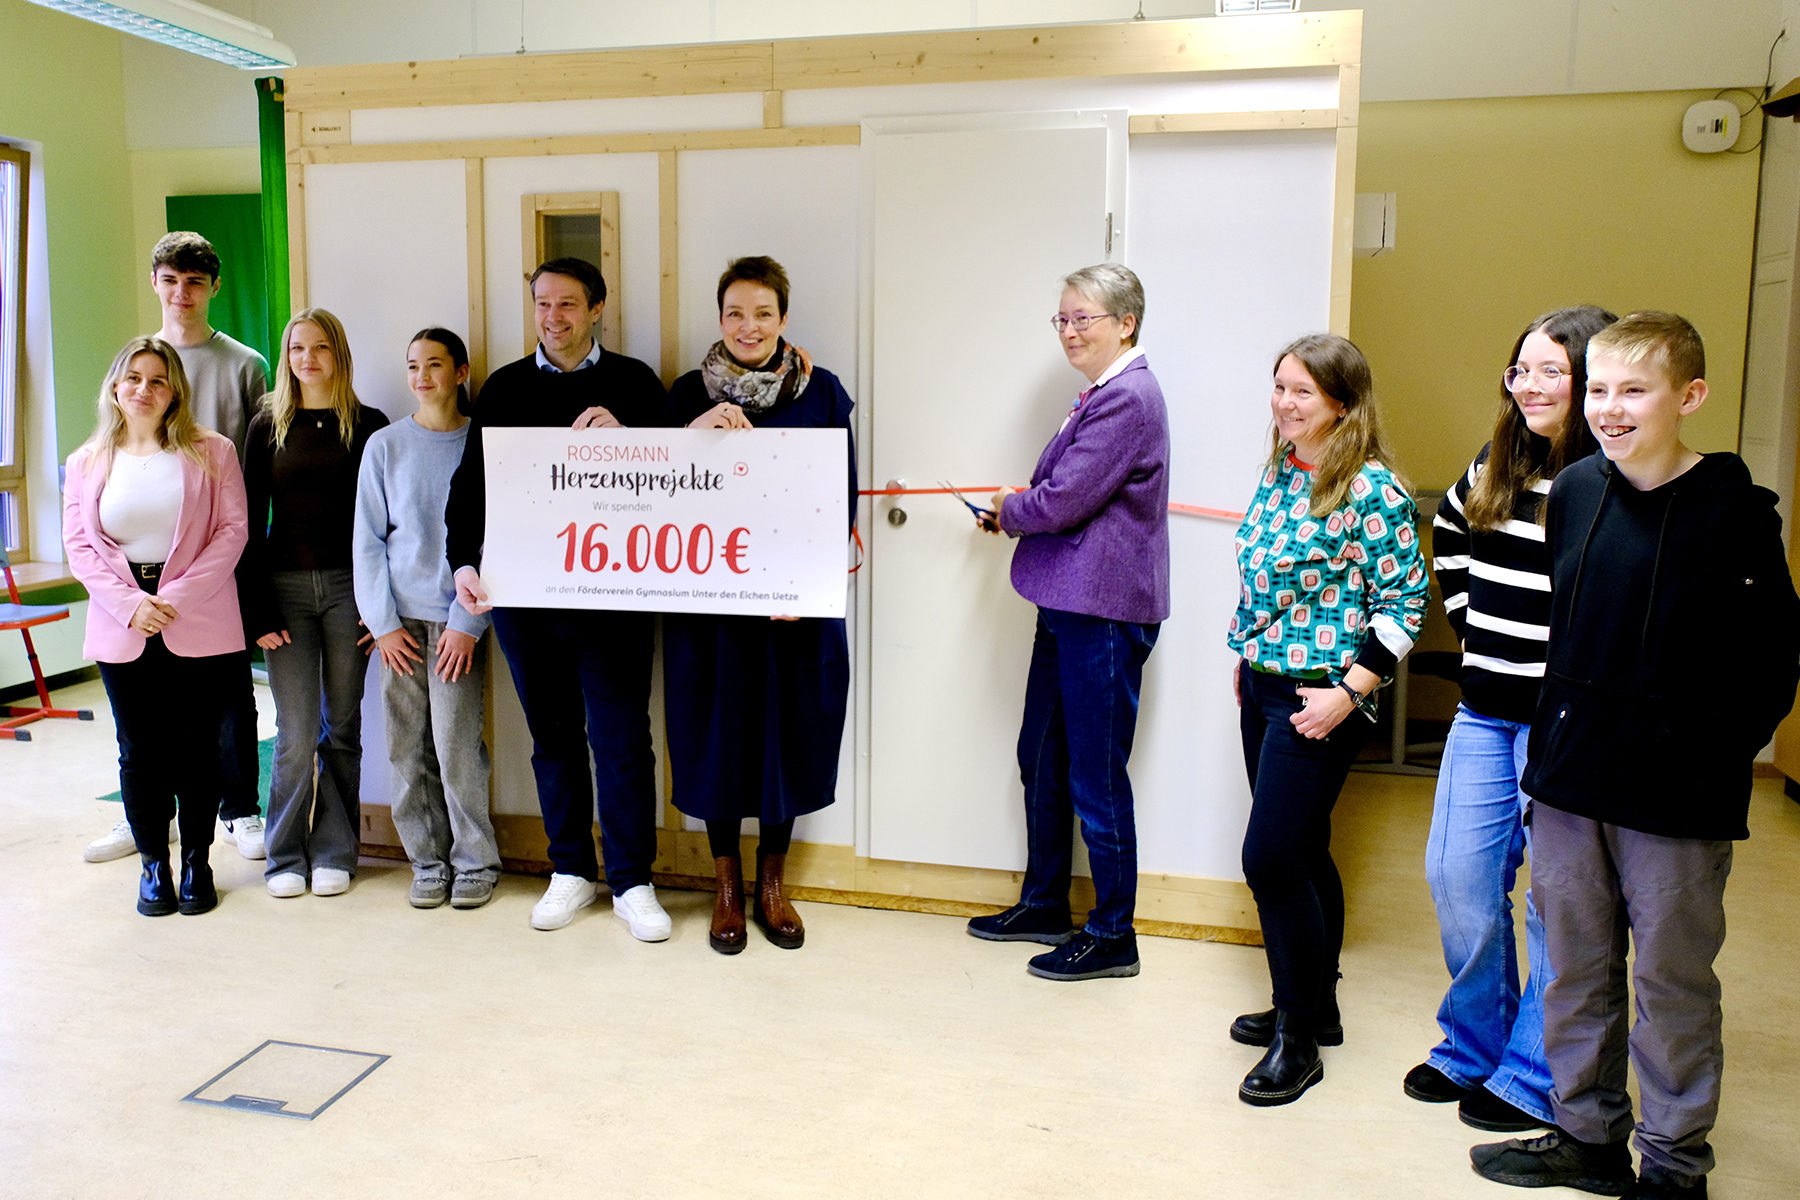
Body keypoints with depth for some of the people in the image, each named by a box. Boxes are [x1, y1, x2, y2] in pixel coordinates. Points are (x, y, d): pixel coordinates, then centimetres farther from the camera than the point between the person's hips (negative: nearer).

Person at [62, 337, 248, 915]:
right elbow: (79, 545, 5)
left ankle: (197, 863, 17)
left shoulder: (211, 453, 2)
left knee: (196, 747, 4)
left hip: (199, 626, -2)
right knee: (139, 750, 6)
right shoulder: (87, 463, 10)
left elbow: (232, 531, -4)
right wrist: (130, 604, -10)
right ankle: (153, 865, 19)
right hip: (121, 629, 2)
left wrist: (177, 597, -13)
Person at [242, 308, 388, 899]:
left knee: (342, 728, 6)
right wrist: (256, 609, -2)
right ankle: (286, 856, 13)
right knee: (297, 733, -1)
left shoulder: (369, 425, 4)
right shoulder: (268, 427, 7)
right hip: (285, 585, 1)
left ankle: (334, 853, 16)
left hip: (348, 585, 0)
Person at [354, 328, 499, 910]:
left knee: (457, 745, -5)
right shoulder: (385, 445, 8)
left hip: (458, 619, -2)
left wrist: (467, 622, -8)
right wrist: (383, 622, 0)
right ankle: (428, 861, 18)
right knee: (409, 748, 3)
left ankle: (475, 861, 12)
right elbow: (368, 540, 8)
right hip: (400, 617, 3)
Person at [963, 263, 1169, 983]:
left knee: (1095, 777, 0)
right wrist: (1016, 513, 5)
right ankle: (1044, 904, 33)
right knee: (1041, 757, 18)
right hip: (1069, 605, 11)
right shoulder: (1102, 395, 16)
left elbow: (1063, 502, -21)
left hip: (1105, 613, -11)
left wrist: (1010, 509, -1)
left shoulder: (1128, 398, -17)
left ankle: (1111, 936, 15)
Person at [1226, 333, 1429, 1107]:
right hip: (1265, 687, 8)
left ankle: (1298, 1041, 10)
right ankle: (1314, 1009, 32)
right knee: (1301, 854, 16)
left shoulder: (1373, 490, -15)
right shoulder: (1279, 472, 8)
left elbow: (1404, 602, -15)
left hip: (1319, 700, -8)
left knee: (1272, 857, -7)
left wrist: (1347, 693, -19)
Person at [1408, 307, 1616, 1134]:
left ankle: (1535, 1078, 20)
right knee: (1459, 878, 12)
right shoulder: (1492, 469, 9)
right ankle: (1471, 1047, 31)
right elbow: (1449, 537, 26)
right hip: (1485, 712, 7)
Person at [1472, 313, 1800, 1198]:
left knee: (1671, 980, 9)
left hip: (1675, 797, -5)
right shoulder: (1574, 490, 4)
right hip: (1569, 783, 5)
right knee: (1575, 969, 16)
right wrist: (1556, 743, 11)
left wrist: (1707, 757, -11)